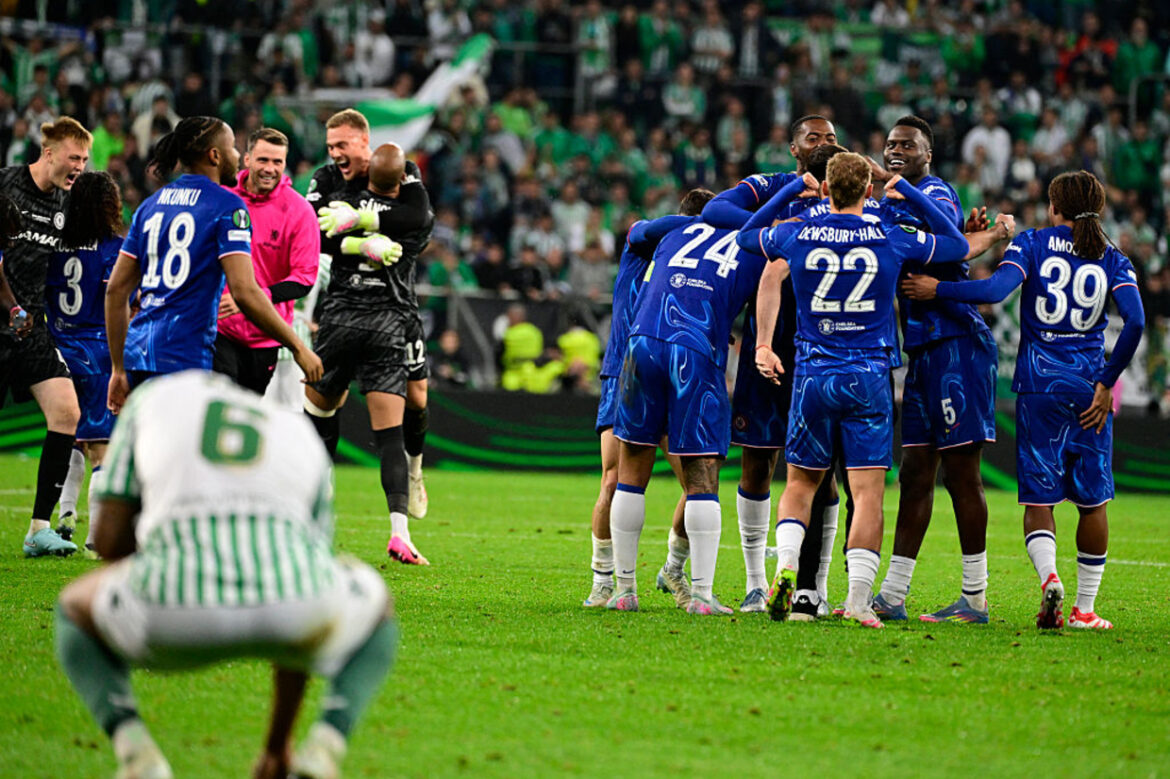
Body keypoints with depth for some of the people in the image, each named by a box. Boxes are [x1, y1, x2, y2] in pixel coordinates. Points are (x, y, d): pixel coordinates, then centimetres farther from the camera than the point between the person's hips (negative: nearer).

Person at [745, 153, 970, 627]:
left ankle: (785, 566, -7)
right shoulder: (892, 240, -3)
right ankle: (858, 601, -9)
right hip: (869, 376, -1)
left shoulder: (797, 237, 0)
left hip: (814, 372, 1)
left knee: (801, 483, 15)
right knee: (868, 492, -1)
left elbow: (746, 235, 21)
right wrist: (910, 195, 16)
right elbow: (958, 246, 14)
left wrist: (792, 190, 23)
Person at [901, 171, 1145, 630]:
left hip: (1039, 385, -1)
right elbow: (1135, 321, -8)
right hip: (1089, 389, 1)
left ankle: (1049, 578, -25)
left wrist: (935, 290, -5)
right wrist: (1106, 384, -1)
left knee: (1038, 499, 1)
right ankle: (1085, 609, 12)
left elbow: (996, 290, -15)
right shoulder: (1112, 260, 6)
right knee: (1093, 500, 11)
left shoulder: (1033, 243, 1)